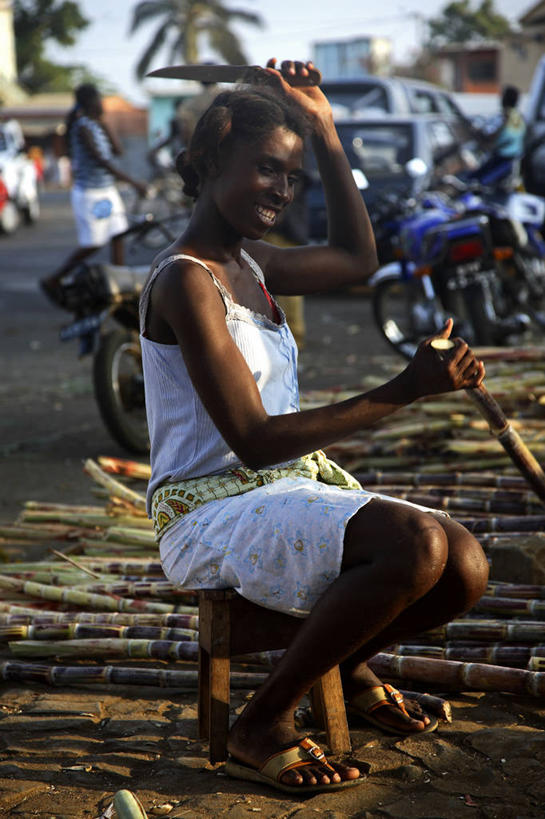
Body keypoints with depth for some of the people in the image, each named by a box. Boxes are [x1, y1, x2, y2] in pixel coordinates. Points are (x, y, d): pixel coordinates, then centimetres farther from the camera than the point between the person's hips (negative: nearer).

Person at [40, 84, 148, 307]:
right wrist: (133, 182, -23)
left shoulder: (96, 125, 12)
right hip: (90, 194, -9)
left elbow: (117, 150, 7)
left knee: (118, 237, 4)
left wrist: (103, 122, 3)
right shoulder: (82, 127, -17)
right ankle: (52, 281, 9)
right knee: (92, 245, -4)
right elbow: (101, 162, -22)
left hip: (107, 191, 9)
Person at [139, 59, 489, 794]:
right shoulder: (185, 280, -16)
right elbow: (253, 439, -21)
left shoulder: (248, 262, 11)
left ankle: (346, 664, 21)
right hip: (213, 515, -8)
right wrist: (402, 392, -25)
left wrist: (325, 133, 21)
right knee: (416, 544, -31)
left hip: (291, 491, 8)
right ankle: (262, 726, -12)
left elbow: (357, 259, 28)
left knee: (465, 568, -9)